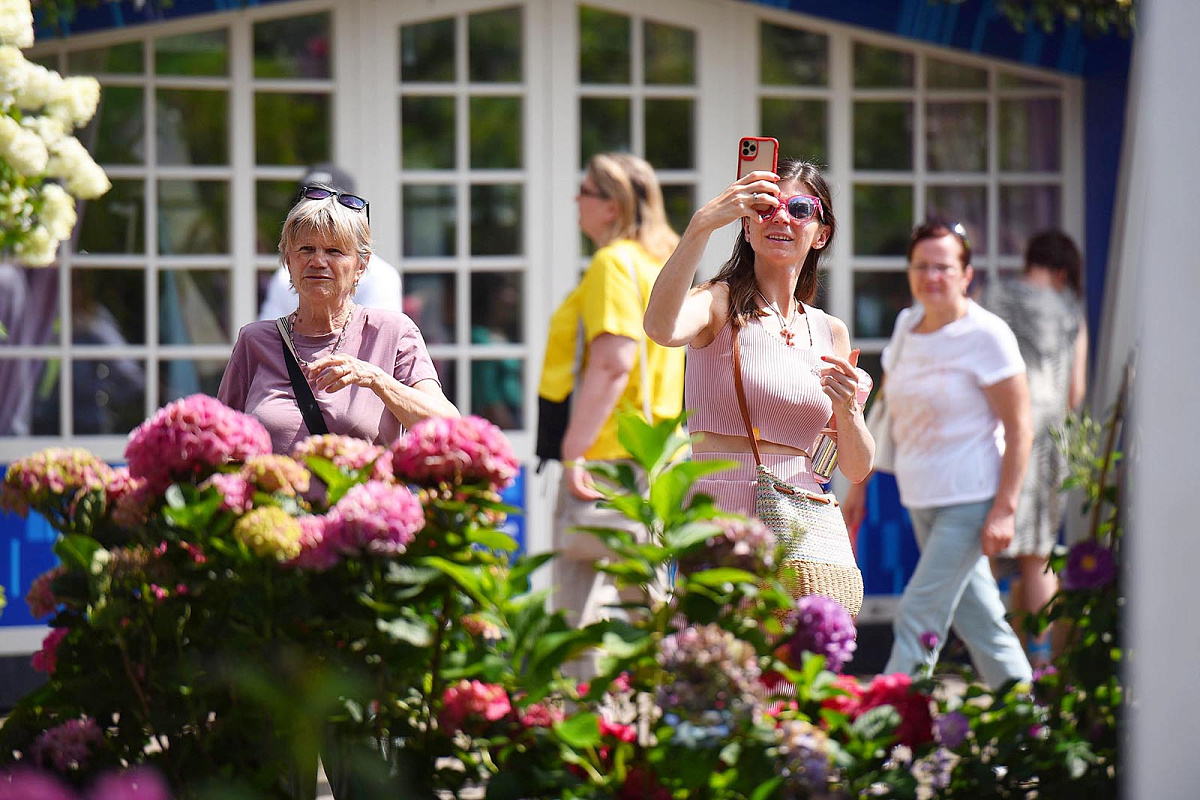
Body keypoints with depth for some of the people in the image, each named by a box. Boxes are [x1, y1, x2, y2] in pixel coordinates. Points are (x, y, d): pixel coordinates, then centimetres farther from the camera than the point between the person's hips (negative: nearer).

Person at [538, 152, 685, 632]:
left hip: (608, 456, -10)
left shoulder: (614, 262, -11)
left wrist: (573, 450, -22)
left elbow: (612, 363, -21)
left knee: (585, 611, -11)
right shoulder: (661, 263, 18)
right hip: (652, 455, 10)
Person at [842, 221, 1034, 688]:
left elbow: (1019, 427, -13)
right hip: (921, 500, 7)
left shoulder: (986, 336, -12)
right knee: (976, 616, 13)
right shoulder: (907, 325, 9)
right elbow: (887, 413, 18)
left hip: (970, 501, -7)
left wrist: (1004, 509, -19)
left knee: (918, 620, -10)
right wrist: (859, 485, 16)